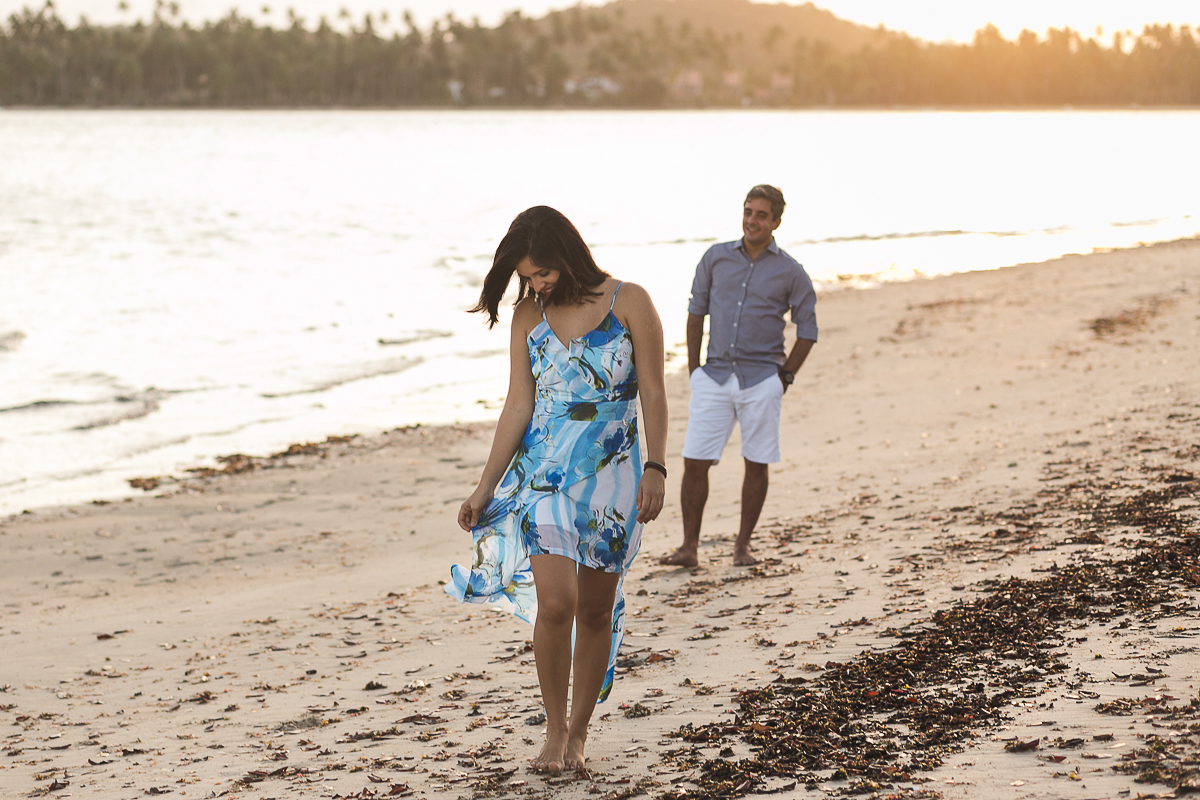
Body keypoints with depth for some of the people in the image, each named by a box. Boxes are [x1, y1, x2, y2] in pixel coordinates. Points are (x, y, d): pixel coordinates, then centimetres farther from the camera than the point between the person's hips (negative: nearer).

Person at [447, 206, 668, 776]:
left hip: (611, 476, -1)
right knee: (554, 602, -13)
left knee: (595, 609, 6)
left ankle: (579, 730, 21)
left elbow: (653, 392, -3)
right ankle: (555, 729, 2)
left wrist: (655, 469, -11)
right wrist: (486, 487, 2)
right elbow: (518, 406, 4)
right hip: (544, 473, 1)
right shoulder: (528, 315, 4)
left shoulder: (628, 302, -4)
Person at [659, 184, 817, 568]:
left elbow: (807, 330, 7)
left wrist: (785, 376, 2)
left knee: (756, 464, 5)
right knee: (695, 461, -3)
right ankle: (689, 547, 6)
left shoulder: (790, 273, 1)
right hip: (714, 377, 1)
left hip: (761, 381, -1)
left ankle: (743, 546, 18)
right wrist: (694, 368, 9)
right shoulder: (716, 258, 6)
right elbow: (696, 311, 13)